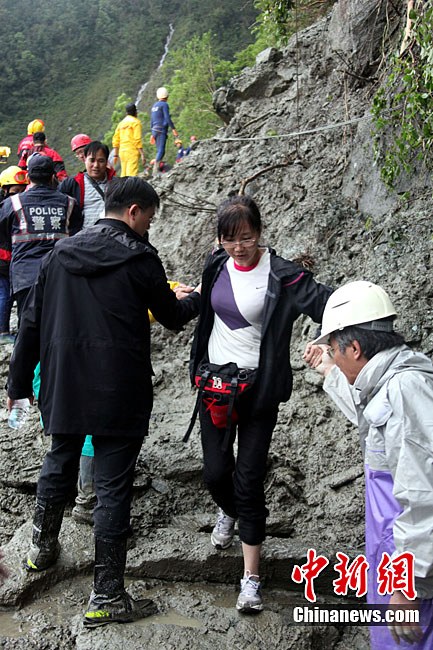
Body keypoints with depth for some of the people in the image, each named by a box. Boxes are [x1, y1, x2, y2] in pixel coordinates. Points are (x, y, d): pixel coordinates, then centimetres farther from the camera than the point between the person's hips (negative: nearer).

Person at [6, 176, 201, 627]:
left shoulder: (60, 253, 5)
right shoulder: (139, 258, -9)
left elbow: (31, 322, 8)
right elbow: (172, 316, 4)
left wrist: (19, 381, 16)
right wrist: (195, 299, 26)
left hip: (64, 387, 6)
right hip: (119, 394, -5)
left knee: (58, 465, 25)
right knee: (112, 488, 2)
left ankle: (42, 548, 45)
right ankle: (106, 598, 9)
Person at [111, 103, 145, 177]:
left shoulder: (121, 123, 16)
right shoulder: (135, 122, -3)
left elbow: (116, 140, 14)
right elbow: (137, 140, -12)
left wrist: (115, 155, 18)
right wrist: (142, 154, -11)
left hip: (122, 151, 7)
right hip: (132, 151, -7)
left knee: (124, 174, 11)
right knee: (132, 174, -12)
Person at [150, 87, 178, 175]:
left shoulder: (154, 106, 19)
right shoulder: (164, 105, -5)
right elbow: (167, 118, -13)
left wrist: (153, 134, 25)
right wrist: (173, 129, -8)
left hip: (155, 130, 8)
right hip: (161, 130, -8)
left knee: (159, 151, 11)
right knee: (161, 151, -14)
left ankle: (156, 169, 4)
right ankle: (155, 169, -26)